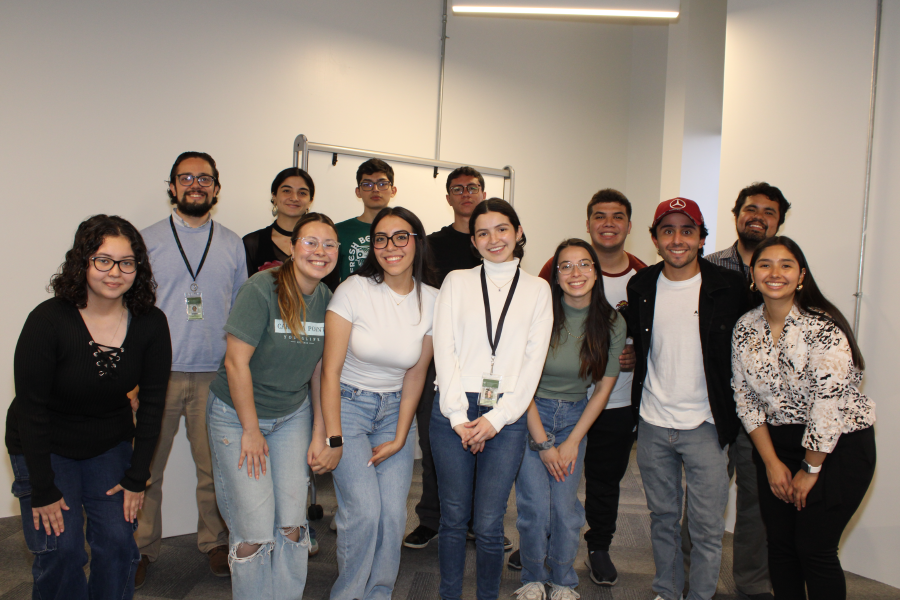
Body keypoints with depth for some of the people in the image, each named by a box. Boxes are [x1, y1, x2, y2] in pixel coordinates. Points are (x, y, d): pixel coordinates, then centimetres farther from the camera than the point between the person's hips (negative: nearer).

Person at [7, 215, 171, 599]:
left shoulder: (151, 323, -14)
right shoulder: (48, 320, -24)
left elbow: (152, 403, -6)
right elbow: (30, 408, -18)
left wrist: (136, 478, -4)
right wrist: (43, 491, -14)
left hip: (110, 445, 3)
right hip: (44, 447, -3)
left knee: (118, 541, 0)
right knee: (60, 549, -5)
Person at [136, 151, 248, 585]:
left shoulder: (232, 244, 10)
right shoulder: (148, 240, 5)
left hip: (215, 374, 1)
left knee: (215, 465, 6)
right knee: (145, 466, 5)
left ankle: (215, 541, 24)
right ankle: (141, 548, 22)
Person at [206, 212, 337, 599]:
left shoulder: (327, 300, -4)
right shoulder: (262, 289, -20)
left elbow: (320, 368, 3)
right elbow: (236, 362, -19)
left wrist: (319, 431, 2)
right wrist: (251, 431, -13)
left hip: (293, 414, 4)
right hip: (237, 414, -4)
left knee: (292, 523, 5)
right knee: (255, 529, -3)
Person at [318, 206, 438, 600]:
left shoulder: (432, 301, -5)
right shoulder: (353, 291, -15)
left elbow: (415, 376, 2)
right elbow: (331, 370, -11)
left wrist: (399, 438, -1)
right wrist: (334, 439, -12)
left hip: (395, 410, 3)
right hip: (348, 405, -3)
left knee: (394, 514, -4)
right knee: (365, 511, -13)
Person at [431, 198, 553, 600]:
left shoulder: (537, 289, 10)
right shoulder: (456, 282, 9)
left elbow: (534, 359, 2)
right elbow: (443, 348, 1)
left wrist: (497, 418, -6)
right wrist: (458, 416, -7)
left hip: (506, 416, 0)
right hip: (454, 412, 0)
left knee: (488, 525, 1)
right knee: (453, 517, 8)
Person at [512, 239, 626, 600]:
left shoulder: (612, 324, -6)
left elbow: (604, 388, 1)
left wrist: (573, 442, -2)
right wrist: (543, 444, -11)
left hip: (575, 416, 3)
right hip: (530, 413, -2)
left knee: (566, 508, 0)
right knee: (535, 508, -5)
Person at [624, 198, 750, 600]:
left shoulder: (729, 287, -7)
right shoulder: (641, 287, 2)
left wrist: (730, 414, 0)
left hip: (705, 426, -3)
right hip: (653, 424, 3)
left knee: (707, 527, 4)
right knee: (662, 517, 17)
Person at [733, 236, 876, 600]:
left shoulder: (823, 327, -19)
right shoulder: (745, 329, -1)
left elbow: (830, 402, -20)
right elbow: (745, 398, 2)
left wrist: (810, 470, -14)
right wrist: (772, 463, -2)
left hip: (838, 445, -5)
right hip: (776, 443, 5)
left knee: (814, 548, -2)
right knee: (780, 543, 10)